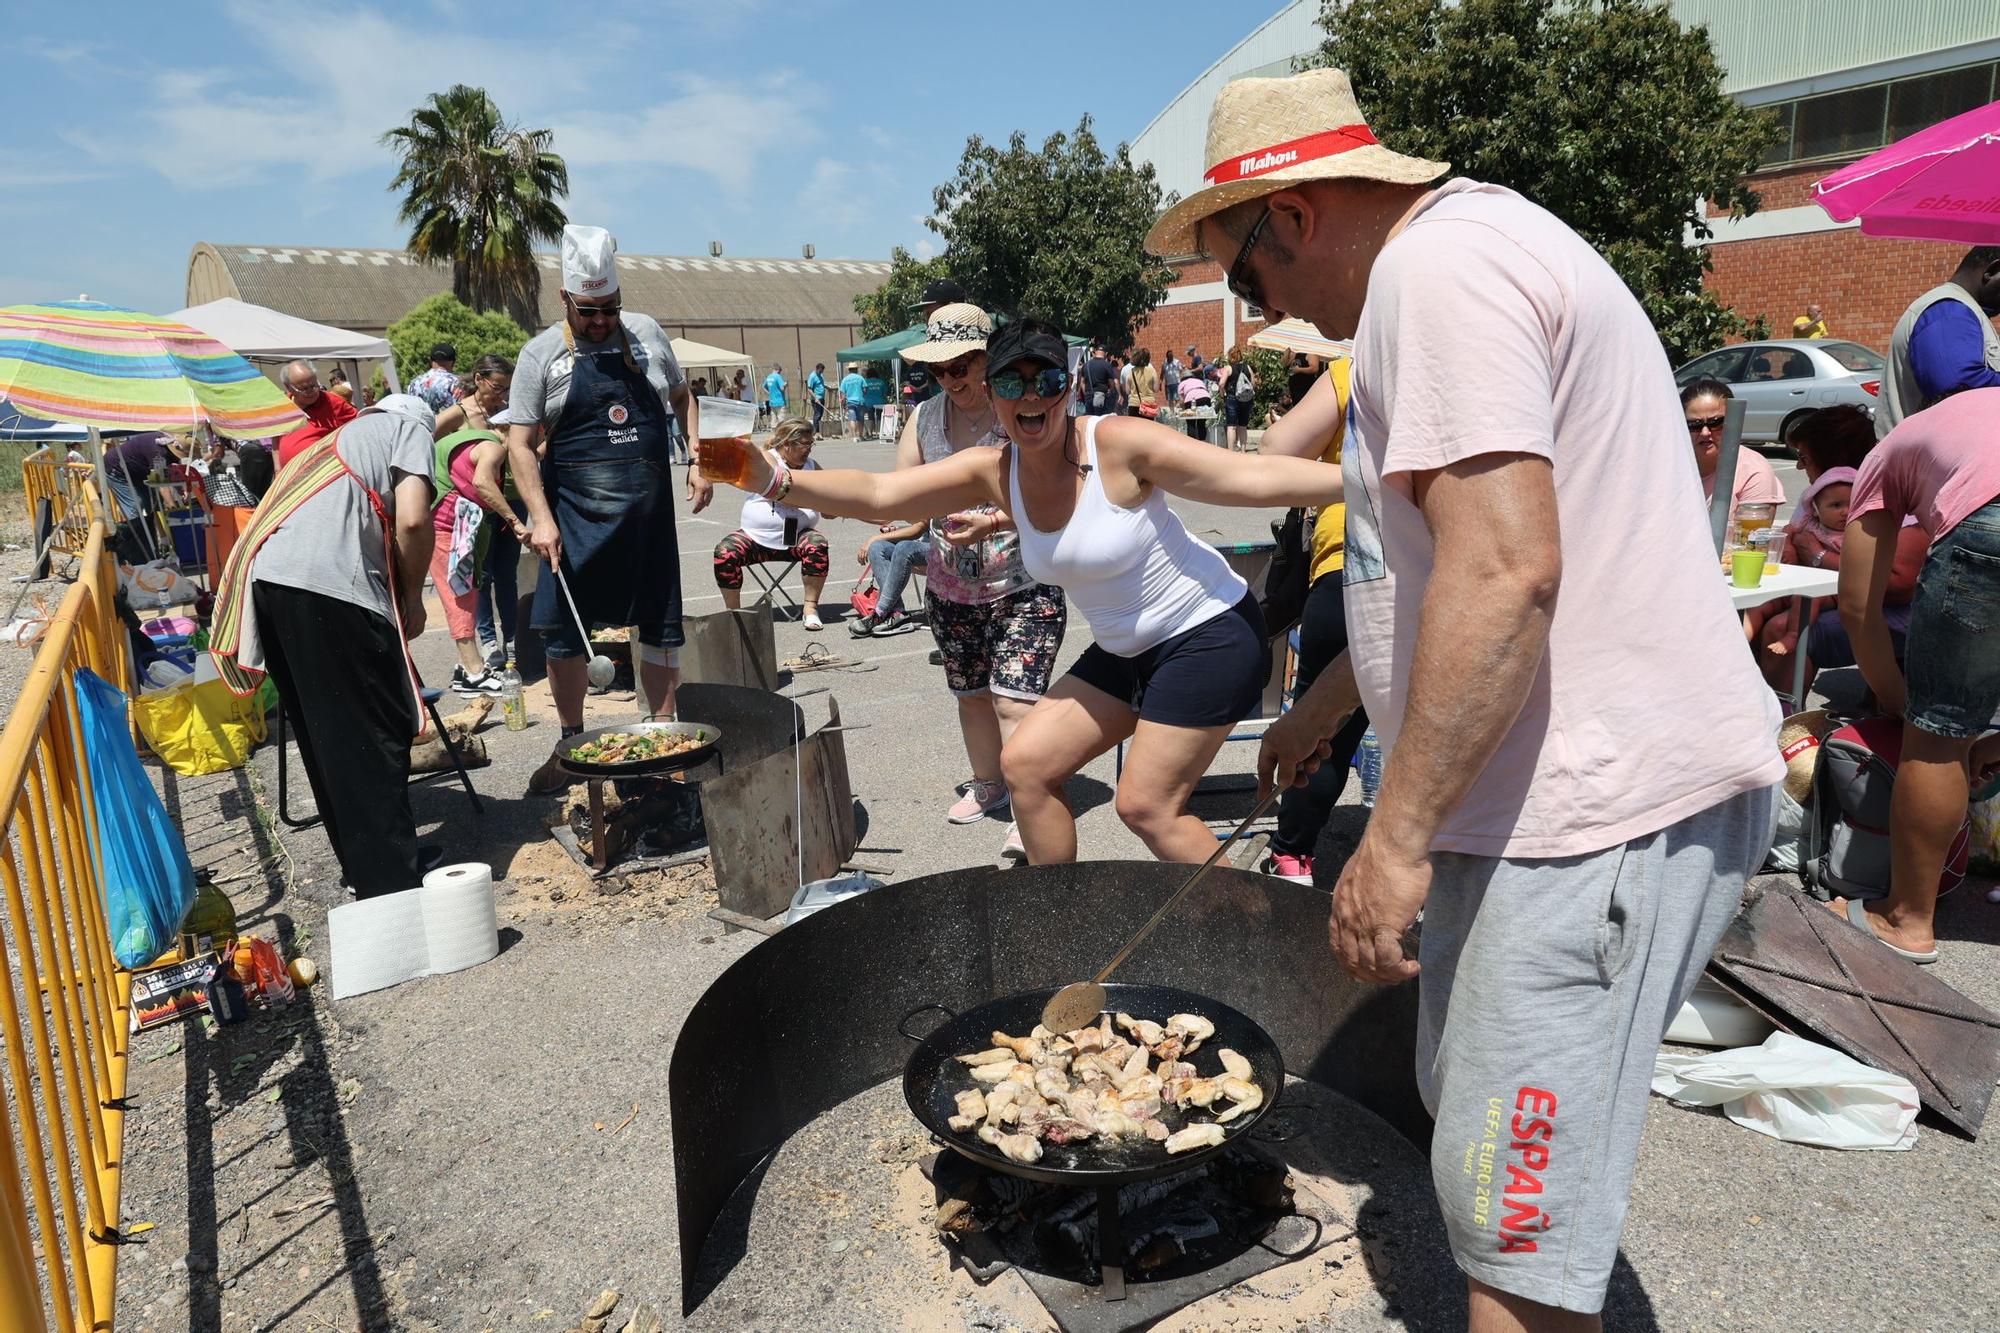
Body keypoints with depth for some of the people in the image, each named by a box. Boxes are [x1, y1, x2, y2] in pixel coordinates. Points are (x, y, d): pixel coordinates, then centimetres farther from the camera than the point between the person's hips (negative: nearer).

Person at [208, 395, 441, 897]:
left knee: (324, 736, 15)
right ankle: (390, 882, 0)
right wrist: (413, 597, 9)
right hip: (332, 587, -8)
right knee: (378, 733, -1)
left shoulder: (339, 439, 36)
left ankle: (362, 865, 25)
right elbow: (412, 519, -4)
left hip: (266, 576, 8)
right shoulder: (409, 427, 15)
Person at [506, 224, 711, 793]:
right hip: (575, 515, -2)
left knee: (661, 625, 6)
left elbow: (681, 396, 20)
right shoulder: (542, 353, -2)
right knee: (563, 630, 0)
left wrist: (697, 459, 6)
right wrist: (541, 519, -16)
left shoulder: (647, 334, 6)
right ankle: (570, 745, 18)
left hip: (649, 511, 2)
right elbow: (520, 444, -5)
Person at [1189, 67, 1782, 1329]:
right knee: (1469, 1105, 20)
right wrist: (1324, 706, 34)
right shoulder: (1471, 246, 20)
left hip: (1600, 808, -11)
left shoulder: (1438, 264, -14)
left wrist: (1398, 836, -22)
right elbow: (1436, 561, 28)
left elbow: (1504, 570, -27)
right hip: (1565, 792, 11)